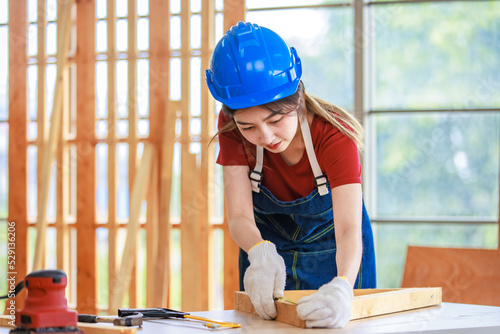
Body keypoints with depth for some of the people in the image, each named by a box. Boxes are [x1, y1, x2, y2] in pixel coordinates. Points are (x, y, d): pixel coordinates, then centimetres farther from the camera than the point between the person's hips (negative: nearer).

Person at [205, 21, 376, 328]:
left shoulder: (334, 135, -32)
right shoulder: (232, 130, -24)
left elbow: (349, 228, -42)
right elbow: (239, 216, -27)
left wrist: (342, 287, -63)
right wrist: (261, 254, -50)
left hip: (331, 252, -2)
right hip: (269, 244, 2)